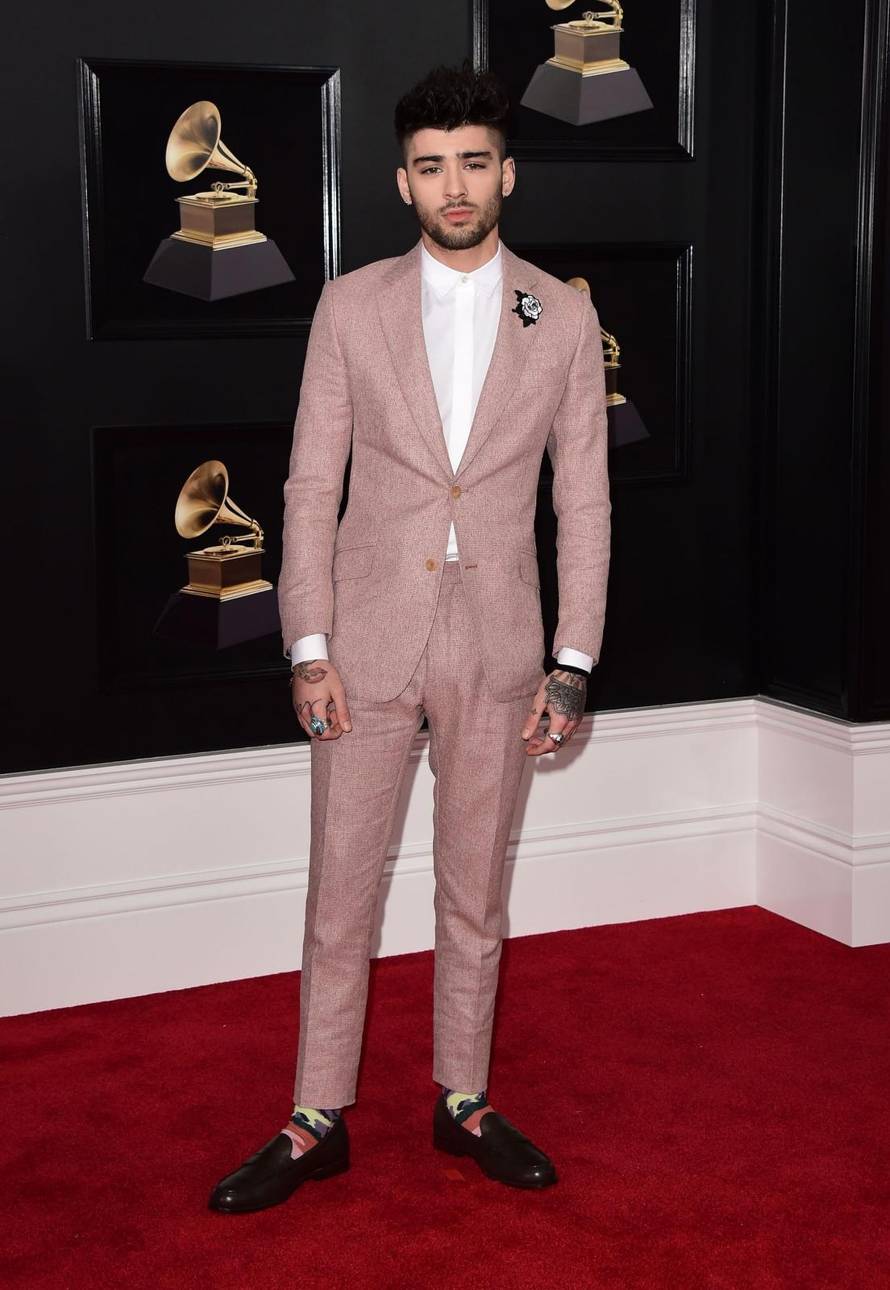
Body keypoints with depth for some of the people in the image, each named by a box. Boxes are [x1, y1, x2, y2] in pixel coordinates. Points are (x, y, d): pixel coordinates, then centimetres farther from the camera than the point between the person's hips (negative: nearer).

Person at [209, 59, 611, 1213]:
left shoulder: (564, 318, 1)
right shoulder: (352, 307, -1)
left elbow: (583, 500, 2)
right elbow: (311, 485, 0)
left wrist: (573, 665, -3)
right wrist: (309, 649, -7)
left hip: (497, 646, 1)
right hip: (370, 636, 0)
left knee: (475, 892, 12)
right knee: (340, 891, 6)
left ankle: (462, 1101, 29)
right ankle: (318, 1122, 19)